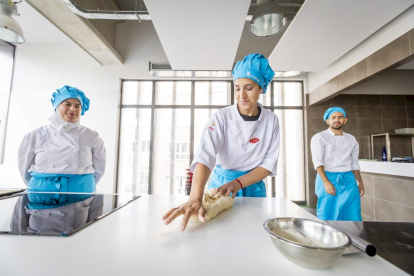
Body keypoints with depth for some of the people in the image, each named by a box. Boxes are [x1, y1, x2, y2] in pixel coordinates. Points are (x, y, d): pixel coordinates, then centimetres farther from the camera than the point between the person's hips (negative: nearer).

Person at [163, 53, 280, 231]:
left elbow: (270, 163, -8)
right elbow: (205, 155, -30)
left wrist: (238, 183, -22)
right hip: (221, 184, -1)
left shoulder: (271, 120, -8)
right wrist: (195, 198, -45)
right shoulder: (221, 117, -16)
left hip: (254, 187, 2)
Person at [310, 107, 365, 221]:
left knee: (353, 216, 6)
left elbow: (354, 163, 20)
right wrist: (326, 182, -22)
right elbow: (317, 161, -12)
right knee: (328, 216, 1)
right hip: (328, 178, -4)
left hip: (348, 180, 5)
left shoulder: (351, 139, 14)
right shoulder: (319, 137, -3)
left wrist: (360, 182, 16)